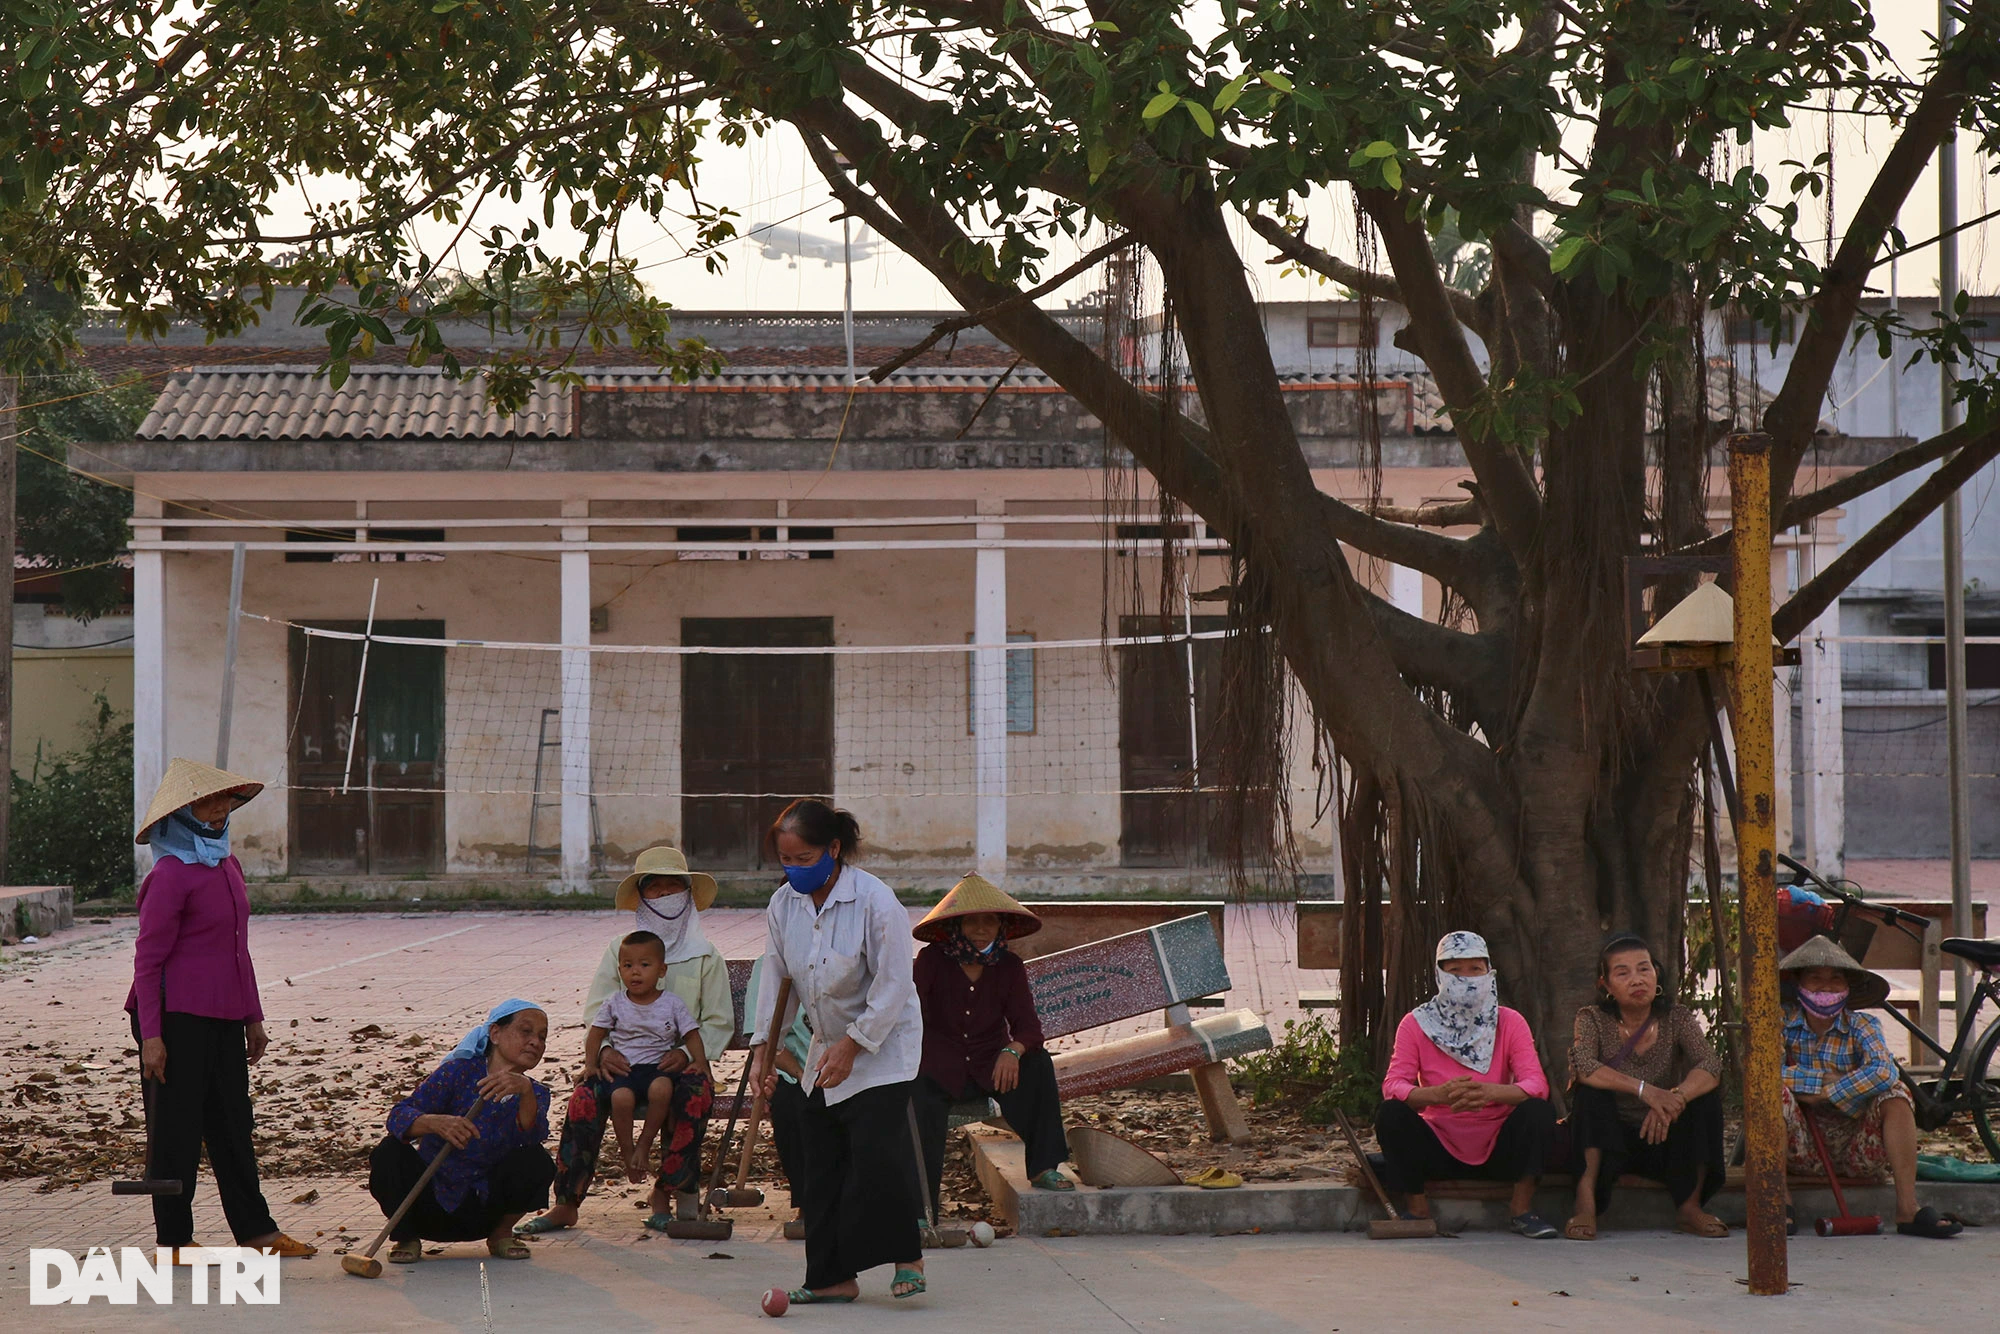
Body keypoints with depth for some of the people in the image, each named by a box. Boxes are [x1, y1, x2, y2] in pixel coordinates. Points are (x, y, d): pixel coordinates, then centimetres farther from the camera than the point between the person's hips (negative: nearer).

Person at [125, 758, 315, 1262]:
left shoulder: (227, 866, 13)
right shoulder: (171, 875, -13)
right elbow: (147, 959, -14)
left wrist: (253, 1018, 21)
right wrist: (150, 1035, -18)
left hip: (222, 1019, 8)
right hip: (178, 1017, -8)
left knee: (233, 1126, 13)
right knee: (177, 1129, 1)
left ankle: (255, 1230, 19)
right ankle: (172, 1239, 10)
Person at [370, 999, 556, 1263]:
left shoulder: (534, 1094, 1)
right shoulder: (459, 1072, -10)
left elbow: (532, 1136, -23)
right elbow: (399, 1116, -21)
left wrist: (525, 1091, -41)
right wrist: (436, 1123, -43)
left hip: (482, 1209, 2)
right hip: (430, 1199, -2)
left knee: (537, 1162, -23)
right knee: (390, 1153, -29)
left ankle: (500, 1233, 4)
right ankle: (407, 1237, -3)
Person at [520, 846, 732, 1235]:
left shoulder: (705, 957, 12)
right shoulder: (619, 948, 14)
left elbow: (719, 1022, 8)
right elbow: (595, 1009, 8)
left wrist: (686, 1053, -11)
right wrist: (603, 1051, -13)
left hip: (678, 1062, 0)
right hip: (623, 1063, 1)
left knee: (697, 1092, -34)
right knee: (585, 1096, -29)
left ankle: (665, 1193, -18)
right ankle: (565, 1204, -23)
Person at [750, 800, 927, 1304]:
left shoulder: (875, 900, -20)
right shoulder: (784, 904, -1)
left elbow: (892, 987, -18)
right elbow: (776, 980, 9)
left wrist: (851, 1047, -19)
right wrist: (764, 1050, 3)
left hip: (883, 1045, -6)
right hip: (827, 1048, 6)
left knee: (878, 1153, -17)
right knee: (822, 1166, 3)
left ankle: (907, 1257, -1)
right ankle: (832, 1277, 8)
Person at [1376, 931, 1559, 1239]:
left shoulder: (1509, 1022, -2)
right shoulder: (1416, 1024, -3)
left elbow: (1537, 1084, -15)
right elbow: (1392, 1085, -16)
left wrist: (1493, 1092, -37)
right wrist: (1438, 1094, -38)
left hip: (1498, 1148, 0)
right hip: (1440, 1148, 0)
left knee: (1539, 1111, -26)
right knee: (1391, 1113, -26)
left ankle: (1523, 1209, -11)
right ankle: (1418, 1208, -10)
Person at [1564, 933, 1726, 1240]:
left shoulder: (1676, 1018, -3)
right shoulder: (1593, 1019, -7)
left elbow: (1712, 1066, -20)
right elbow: (1581, 1065, -28)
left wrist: (1675, 1098, -40)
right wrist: (1644, 1090, -40)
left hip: (1663, 1141, 2)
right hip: (1609, 1140, -1)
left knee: (1705, 1093, -21)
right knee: (1590, 1088, -27)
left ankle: (1690, 1207, -16)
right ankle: (1585, 1203, -32)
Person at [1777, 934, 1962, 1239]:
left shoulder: (1862, 1027, 0)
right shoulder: (1783, 1022, -2)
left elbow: (1883, 1072, -21)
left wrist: (1823, 1095, -23)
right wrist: (1824, 1081, -20)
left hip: (1856, 1151, 1)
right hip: (1803, 1153, -1)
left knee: (1895, 1094, -21)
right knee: (1776, 1092, -27)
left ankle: (1908, 1209, -25)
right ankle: (1781, 1202, -22)